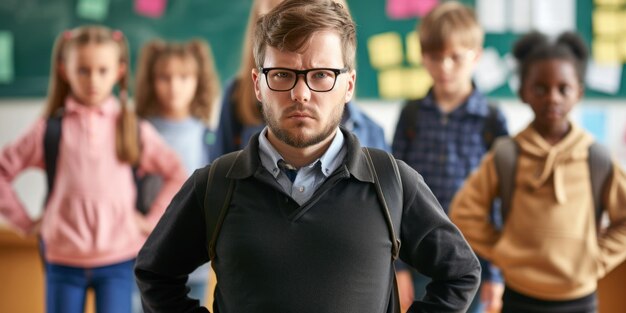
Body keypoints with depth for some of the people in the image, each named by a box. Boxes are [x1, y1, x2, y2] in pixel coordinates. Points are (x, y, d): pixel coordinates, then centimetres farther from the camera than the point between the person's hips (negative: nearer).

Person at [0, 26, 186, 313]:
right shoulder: (50, 130, -1)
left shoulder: (133, 129, 1)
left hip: (117, 259, 0)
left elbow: (177, 174, 7)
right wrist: (25, 221, 1)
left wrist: (153, 220, 1)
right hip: (63, 260, 0)